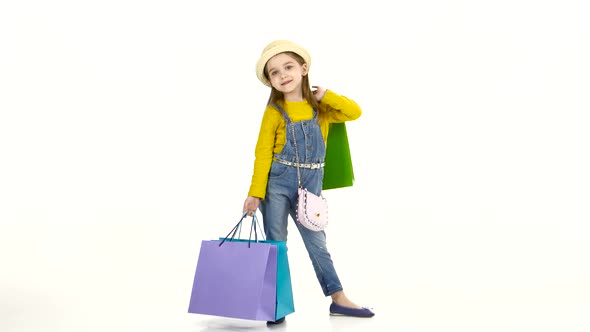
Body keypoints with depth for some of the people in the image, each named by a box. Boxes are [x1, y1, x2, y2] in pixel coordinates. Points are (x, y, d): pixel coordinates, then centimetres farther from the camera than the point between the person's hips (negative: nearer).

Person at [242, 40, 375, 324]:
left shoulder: (320, 108, 2)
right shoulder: (274, 112, -7)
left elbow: (355, 112, -5)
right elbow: (263, 154, -9)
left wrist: (325, 96, -10)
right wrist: (255, 192, -14)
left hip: (309, 185, 2)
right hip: (276, 183, -2)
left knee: (317, 242, 10)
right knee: (275, 244, 6)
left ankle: (338, 299, 18)